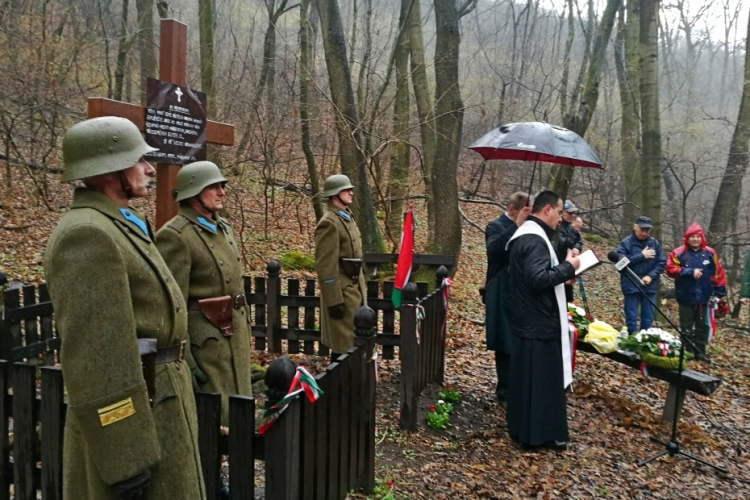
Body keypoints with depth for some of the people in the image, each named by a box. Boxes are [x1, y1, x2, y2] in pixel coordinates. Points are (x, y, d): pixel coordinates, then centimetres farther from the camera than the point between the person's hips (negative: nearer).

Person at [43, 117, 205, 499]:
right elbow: (94, 358, -25)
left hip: (155, 404, 10)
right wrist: (125, 459, -22)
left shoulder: (118, 224, 11)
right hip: (129, 413, -10)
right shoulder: (87, 236, -21)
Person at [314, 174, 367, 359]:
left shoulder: (347, 217, 13)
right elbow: (325, 266, -21)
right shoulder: (329, 223, -18)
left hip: (354, 288, 10)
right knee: (343, 345, 1)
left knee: (355, 342, 19)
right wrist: (334, 301, -21)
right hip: (342, 291, -9)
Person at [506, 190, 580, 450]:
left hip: (530, 319, 11)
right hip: (539, 322, -11)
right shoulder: (534, 239, -20)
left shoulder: (527, 235, 14)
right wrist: (568, 267, -17)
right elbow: (539, 279, -28)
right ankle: (539, 433, 11)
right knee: (540, 378, 0)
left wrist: (563, 274, 10)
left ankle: (523, 427, 28)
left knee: (528, 377, 17)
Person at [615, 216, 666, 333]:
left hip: (649, 287, 3)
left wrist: (651, 276, -11)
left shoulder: (654, 243, 4)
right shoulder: (625, 243, -5)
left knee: (648, 319, 10)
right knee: (631, 319, 2)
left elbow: (662, 263, 4)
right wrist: (641, 256, -15)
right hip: (631, 286, -3)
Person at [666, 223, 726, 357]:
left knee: (702, 325, 11)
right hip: (686, 297, -2)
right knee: (686, 326, 7)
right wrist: (690, 272, -18)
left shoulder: (710, 253, 2)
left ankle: (701, 352, 20)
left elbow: (718, 273, 5)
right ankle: (687, 351, 17)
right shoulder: (678, 253, -6)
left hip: (704, 296, 2)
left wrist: (720, 292, 2)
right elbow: (671, 269, -10)